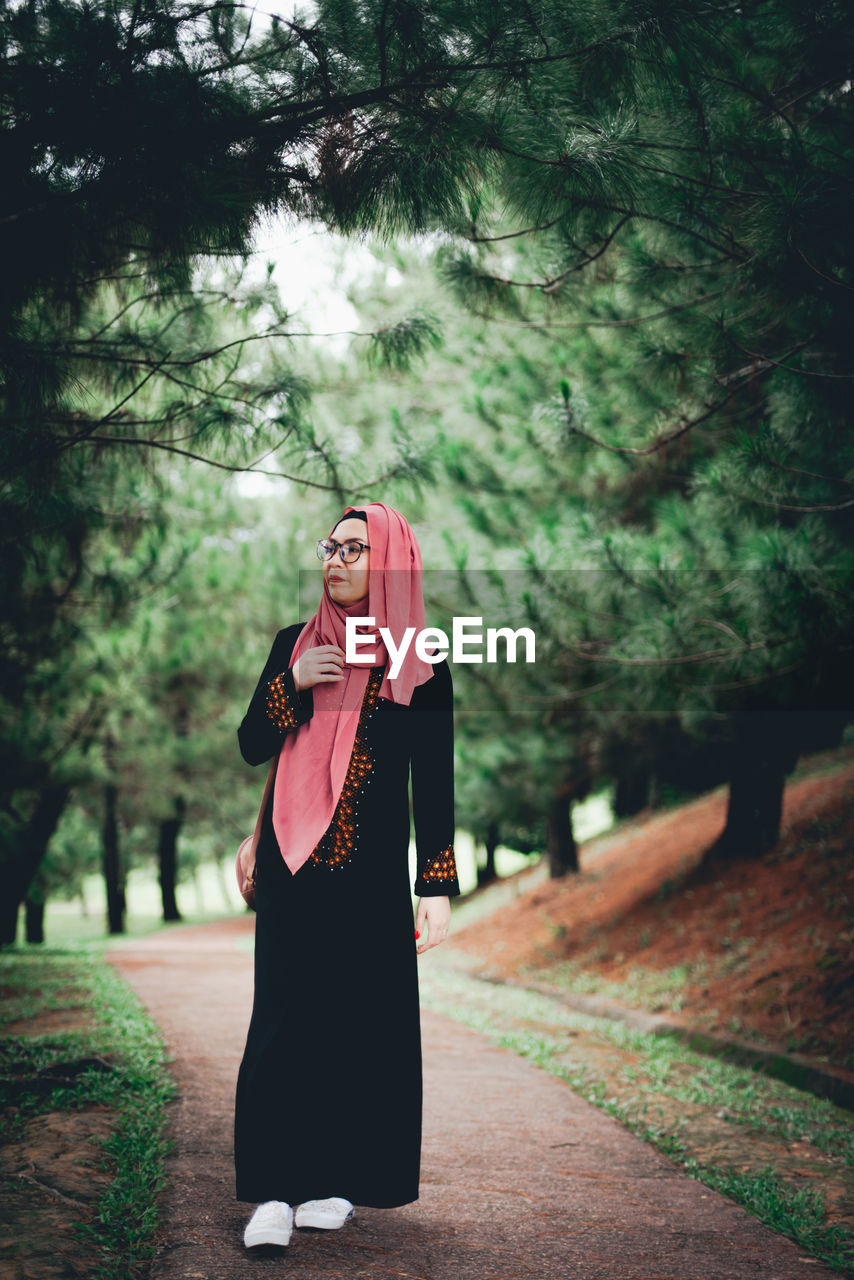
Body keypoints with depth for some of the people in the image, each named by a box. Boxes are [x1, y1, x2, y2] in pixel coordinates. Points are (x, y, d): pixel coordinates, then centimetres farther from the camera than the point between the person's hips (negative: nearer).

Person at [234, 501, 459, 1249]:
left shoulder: (421, 669, 0)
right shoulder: (294, 645, 10)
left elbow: (436, 787, -2)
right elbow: (252, 748, 7)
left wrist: (437, 888, -8)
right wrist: (292, 683, -10)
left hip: (369, 874, -2)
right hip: (290, 868, 2)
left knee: (359, 1023, 1)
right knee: (284, 1019, -4)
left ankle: (340, 1180, 15)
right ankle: (275, 1189, -1)